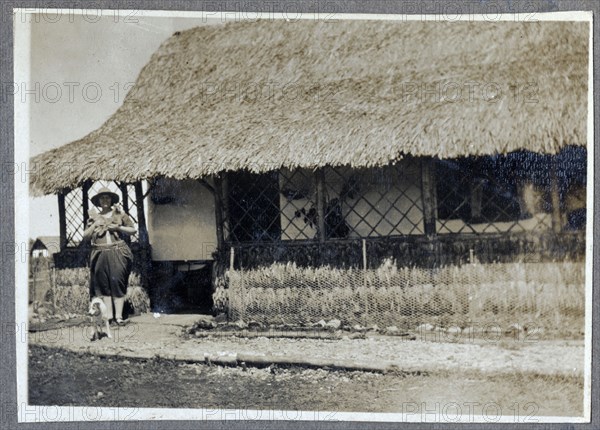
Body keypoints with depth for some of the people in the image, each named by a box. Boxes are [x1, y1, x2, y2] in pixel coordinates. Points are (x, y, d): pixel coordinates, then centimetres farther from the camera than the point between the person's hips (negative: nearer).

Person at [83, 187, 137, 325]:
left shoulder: (119, 214, 10)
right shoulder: (93, 217, 14)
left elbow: (133, 230, 9)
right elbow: (85, 237, 11)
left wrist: (118, 227, -6)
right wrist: (94, 225, -4)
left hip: (118, 253, -2)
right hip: (100, 254, 2)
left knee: (118, 282, -9)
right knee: (104, 284, 1)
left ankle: (119, 316, -7)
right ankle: (109, 315, 6)